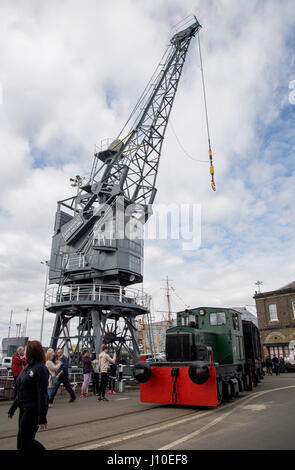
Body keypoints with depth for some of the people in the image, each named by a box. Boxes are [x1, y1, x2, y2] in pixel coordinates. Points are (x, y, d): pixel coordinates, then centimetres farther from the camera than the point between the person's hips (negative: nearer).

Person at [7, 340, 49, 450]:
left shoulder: (40, 369, -18)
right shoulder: (27, 367, 9)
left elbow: (42, 394, -20)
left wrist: (42, 419, -20)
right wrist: (12, 409, 21)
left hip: (33, 410, -9)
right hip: (24, 409, 9)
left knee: (23, 441, -2)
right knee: (27, 440, 14)